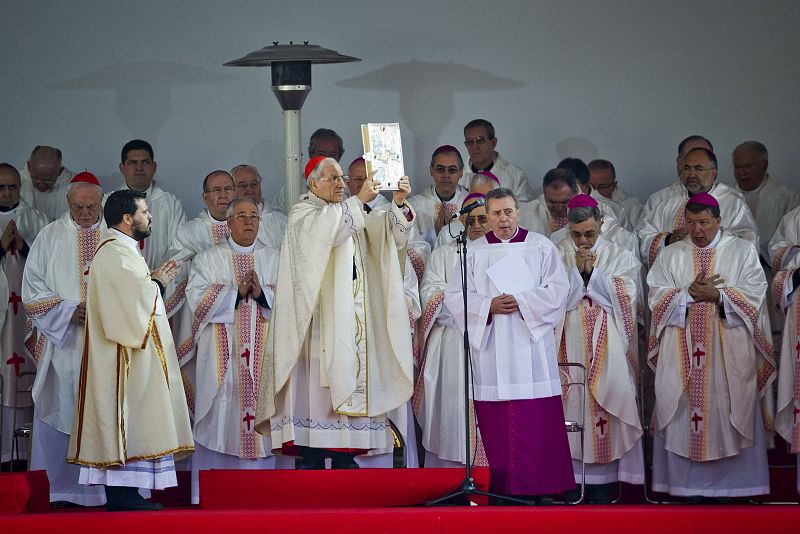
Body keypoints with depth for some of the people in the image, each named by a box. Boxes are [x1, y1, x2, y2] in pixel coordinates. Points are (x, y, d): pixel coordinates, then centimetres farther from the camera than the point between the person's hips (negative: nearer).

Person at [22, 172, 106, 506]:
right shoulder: (50, 236, 6)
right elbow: (32, 291, 2)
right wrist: (69, 312, -11)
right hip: (64, 345, 0)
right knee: (64, 413, -1)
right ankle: (67, 489, 7)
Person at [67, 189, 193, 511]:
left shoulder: (123, 250, 19)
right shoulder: (114, 253, -15)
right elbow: (134, 299, -22)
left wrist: (153, 280, 8)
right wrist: (158, 283, -5)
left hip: (132, 347, 11)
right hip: (126, 353, -11)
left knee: (130, 420, 8)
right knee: (128, 419, -10)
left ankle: (123, 494, 9)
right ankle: (122, 496, -9)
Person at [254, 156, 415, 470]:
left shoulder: (353, 215, 20)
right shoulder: (302, 214, 2)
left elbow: (391, 233, 7)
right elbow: (326, 231, -20)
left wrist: (398, 204, -10)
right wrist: (358, 201, -21)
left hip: (353, 320, 6)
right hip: (321, 319, -6)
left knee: (350, 380, 0)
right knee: (317, 385, -11)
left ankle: (346, 460, 1)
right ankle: (311, 460, -11)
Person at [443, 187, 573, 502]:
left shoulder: (540, 246, 9)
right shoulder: (473, 252, 11)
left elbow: (557, 289, 1)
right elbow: (454, 296, 5)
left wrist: (521, 302, -12)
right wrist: (489, 306, -11)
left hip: (531, 343, -1)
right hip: (490, 346, 1)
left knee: (537, 420, -6)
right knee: (495, 423, -2)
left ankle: (539, 487, -3)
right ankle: (502, 487, 3)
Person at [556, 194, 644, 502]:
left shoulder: (619, 257, 8)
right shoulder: (556, 256, 6)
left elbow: (625, 297, -4)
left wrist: (592, 271, -10)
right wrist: (577, 271, -12)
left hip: (607, 349, 0)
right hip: (568, 347, 0)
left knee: (604, 404, -5)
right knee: (571, 405, -5)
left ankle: (603, 485, 0)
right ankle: (570, 480, -1)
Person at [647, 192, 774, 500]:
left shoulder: (743, 251, 7)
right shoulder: (670, 255, 12)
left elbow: (754, 293, -3)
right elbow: (657, 298, 2)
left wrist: (717, 295, -12)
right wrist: (689, 293, -12)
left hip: (729, 351, -1)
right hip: (683, 353, 1)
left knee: (727, 411, -4)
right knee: (686, 411, -3)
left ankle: (728, 483, 2)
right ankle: (692, 483, 2)